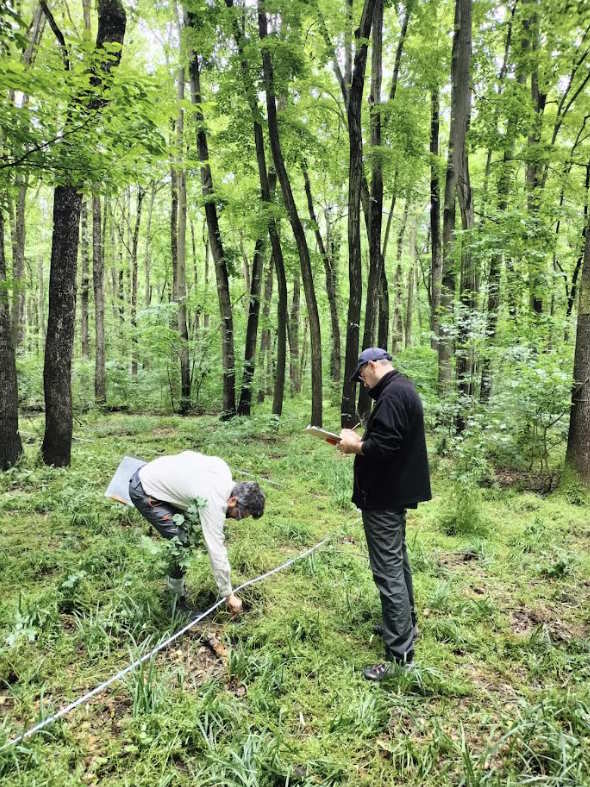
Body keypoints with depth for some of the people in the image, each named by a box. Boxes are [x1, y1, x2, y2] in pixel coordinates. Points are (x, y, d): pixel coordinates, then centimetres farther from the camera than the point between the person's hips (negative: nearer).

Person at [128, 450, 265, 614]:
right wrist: (229, 596, -13)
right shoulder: (214, 503, -28)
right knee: (182, 542, -13)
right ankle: (178, 597, 6)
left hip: (150, 473, 9)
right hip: (143, 492, -9)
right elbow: (217, 553, -23)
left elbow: (188, 454, 7)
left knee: (187, 530, 13)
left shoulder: (223, 469, -6)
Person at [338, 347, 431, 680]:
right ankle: (407, 624, 39)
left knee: (388, 571, -5)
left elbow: (383, 446, -27)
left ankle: (400, 655, 3)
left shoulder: (392, 394, -20)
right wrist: (361, 440, 7)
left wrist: (356, 446, -11)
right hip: (396, 490, 11)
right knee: (397, 561, 23)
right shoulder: (403, 389, 13)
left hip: (384, 496, -11)